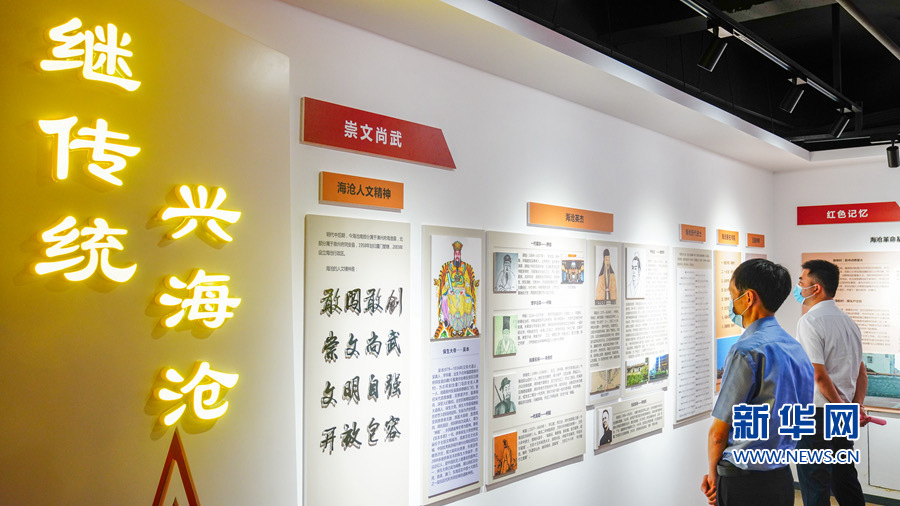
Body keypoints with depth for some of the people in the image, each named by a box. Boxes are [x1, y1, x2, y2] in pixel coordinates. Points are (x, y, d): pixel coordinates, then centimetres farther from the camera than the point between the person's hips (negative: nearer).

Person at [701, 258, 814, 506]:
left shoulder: (747, 351, -20)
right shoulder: (796, 348, 5)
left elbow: (719, 432, -15)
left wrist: (713, 472, 4)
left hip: (744, 485, -7)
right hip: (782, 478, 8)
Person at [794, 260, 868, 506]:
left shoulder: (809, 321, -16)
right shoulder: (848, 321, 11)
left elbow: (818, 375, -21)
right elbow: (861, 373, 13)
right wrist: (858, 407, 4)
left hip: (814, 413, -8)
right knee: (845, 481, 19)